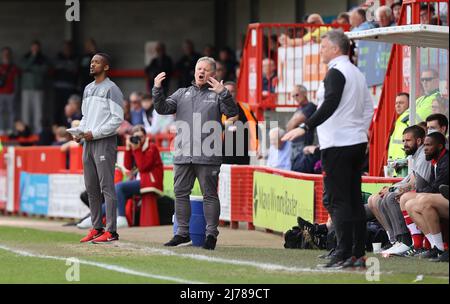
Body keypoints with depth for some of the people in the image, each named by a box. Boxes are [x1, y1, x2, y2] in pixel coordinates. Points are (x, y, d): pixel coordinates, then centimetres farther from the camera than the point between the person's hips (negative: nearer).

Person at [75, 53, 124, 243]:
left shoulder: (111, 89, -7)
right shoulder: (88, 89, 18)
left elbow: (117, 119, -13)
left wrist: (95, 133, -16)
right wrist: (80, 131, 5)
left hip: (104, 142, -8)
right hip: (88, 142, 8)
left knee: (106, 187, -9)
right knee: (91, 188, 9)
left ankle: (111, 231, -10)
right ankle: (96, 228, 15)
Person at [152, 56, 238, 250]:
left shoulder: (217, 94, 5)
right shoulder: (182, 93, 17)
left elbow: (232, 112, -9)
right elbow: (163, 109, 9)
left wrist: (223, 93, -22)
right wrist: (157, 89, -5)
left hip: (207, 156, -4)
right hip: (183, 154, 4)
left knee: (209, 195, -1)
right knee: (180, 193, 8)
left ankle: (211, 234, 4)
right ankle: (182, 232, 17)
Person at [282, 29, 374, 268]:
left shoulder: (336, 72, -11)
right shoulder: (357, 73, 17)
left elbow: (330, 105, -24)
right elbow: (368, 107, 22)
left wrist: (305, 127, -29)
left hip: (338, 144, -9)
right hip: (357, 142, 9)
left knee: (338, 201, -8)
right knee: (354, 199, 9)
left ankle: (344, 255, -13)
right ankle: (359, 254, 9)